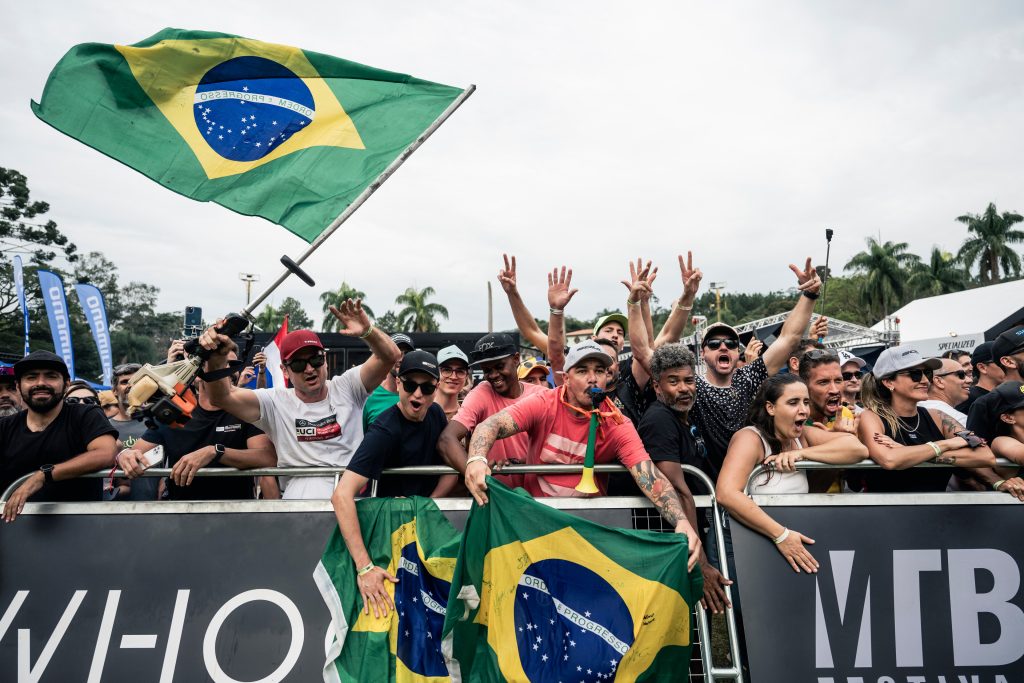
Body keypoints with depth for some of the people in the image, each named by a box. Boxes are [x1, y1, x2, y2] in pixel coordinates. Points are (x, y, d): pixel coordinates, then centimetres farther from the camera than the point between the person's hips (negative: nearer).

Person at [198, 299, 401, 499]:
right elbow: (222, 397, -3)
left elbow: (390, 356, -2)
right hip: (301, 490, 0)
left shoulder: (346, 387, 9)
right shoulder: (276, 402, 9)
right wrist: (217, 360, -22)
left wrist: (367, 331, -22)